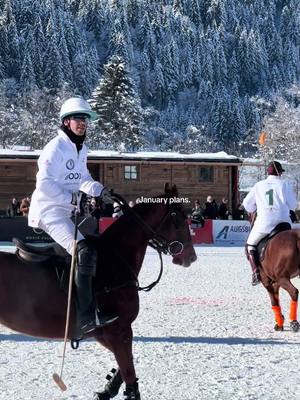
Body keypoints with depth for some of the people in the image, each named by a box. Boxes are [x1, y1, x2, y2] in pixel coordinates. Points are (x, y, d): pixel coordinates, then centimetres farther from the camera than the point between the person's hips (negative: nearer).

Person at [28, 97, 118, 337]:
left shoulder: (81, 149, 14)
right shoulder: (56, 147, -13)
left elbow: (83, 178, 23)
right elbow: (44, 183, -19)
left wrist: (99, 190, 4)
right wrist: (73, 198, -20)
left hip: (67, 213, 10)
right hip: (49, 211, -10)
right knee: (85, 252, -27)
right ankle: (85, 318, -34)